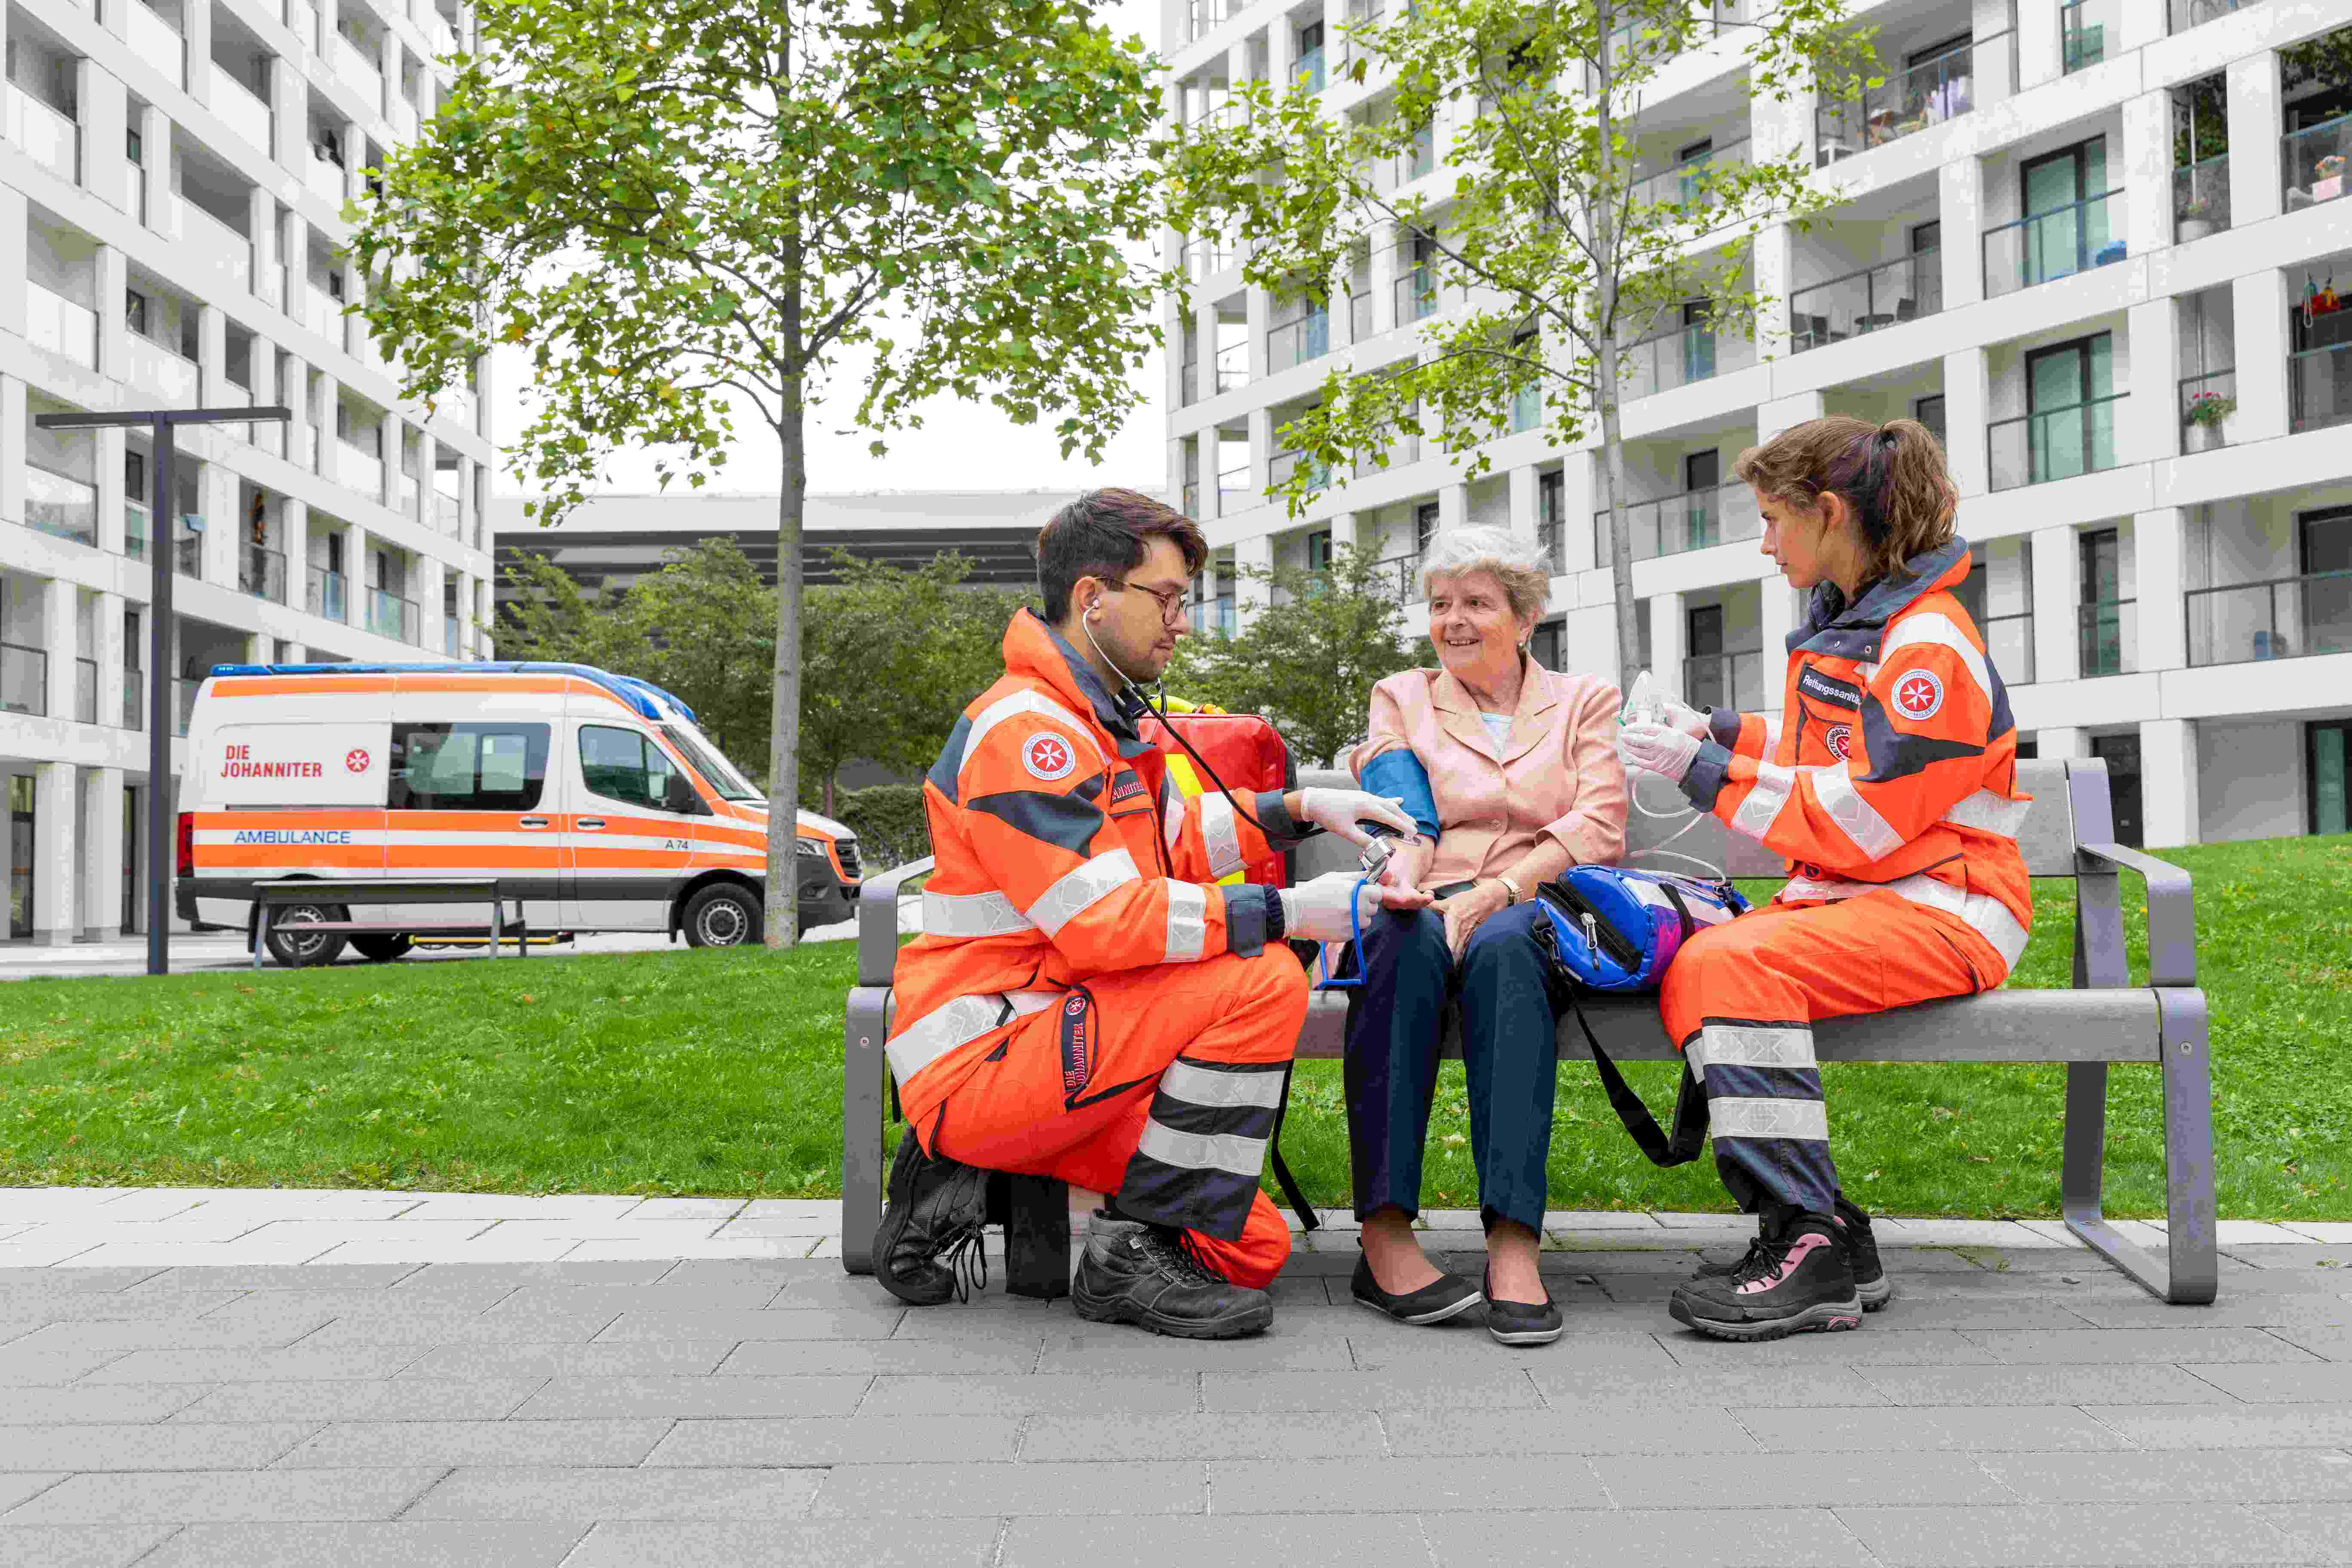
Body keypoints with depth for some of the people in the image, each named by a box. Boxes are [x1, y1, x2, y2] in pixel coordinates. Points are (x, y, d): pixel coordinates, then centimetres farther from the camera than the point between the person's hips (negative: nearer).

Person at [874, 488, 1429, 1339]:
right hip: (978, 1063, -10)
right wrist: (1288, 911, -24)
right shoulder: (1022, 730, -16)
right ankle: (1132, 1253, -14)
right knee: (1261, 980, -24)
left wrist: (1298, 808, 14)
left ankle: (962, 1177, 9)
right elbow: (1105, 921, -25)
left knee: (1254, 1247, 3)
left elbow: (1177, 838, 29)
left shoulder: (1097, 721, 17)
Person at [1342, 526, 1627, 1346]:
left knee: (1502, 948, -38)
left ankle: (1513, 1242, -45)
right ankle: (1385, 1235, -41)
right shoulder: (1402, 697, 22)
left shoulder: (1584, 701, 19)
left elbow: (1601, 827, 3)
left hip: (1537, 910, -1)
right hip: (1425, 908, 1)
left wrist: (1496, 892, -14)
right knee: (1406, 943, -36)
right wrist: (1402, 869, -21)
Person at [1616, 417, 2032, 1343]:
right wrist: (1723, 738, 12)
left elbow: (1859, 822, -19)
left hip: (1943, 913, -9)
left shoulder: (1928, 646, -15)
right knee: (1690, 973, -13)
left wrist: (1710, 775, -16)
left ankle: (1810, 1247, -23)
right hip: (1849, 898, 9)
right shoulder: (1840, 621, 14)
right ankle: (1824, 1234, -10)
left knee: (1735, 962, -29)